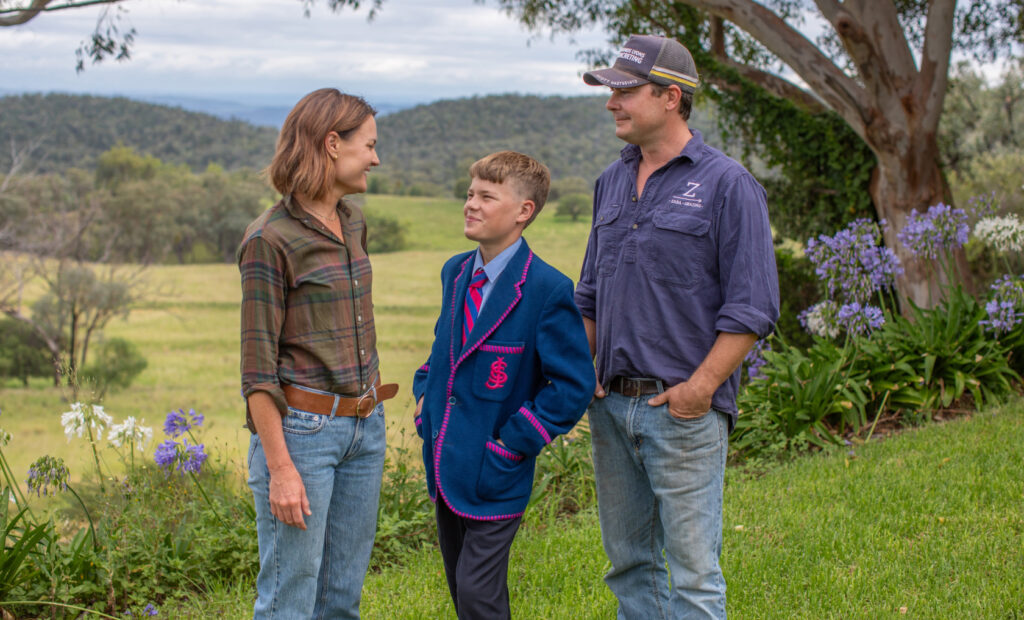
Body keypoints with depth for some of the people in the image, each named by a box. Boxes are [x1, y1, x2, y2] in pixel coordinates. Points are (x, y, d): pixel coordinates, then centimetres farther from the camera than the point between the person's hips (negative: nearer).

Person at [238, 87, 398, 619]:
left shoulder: (353, 223, 10)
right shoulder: (270, 240, -12)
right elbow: (257, 367, -13)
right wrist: (281, 469, -17)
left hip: (364, 426, 7)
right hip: (299, 429, -7)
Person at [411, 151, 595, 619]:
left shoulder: (548, 290, -16)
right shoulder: (454, 272, 7)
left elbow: (573, 387, -16)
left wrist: (509, 445, -16)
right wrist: (424, 393, 9)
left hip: (493, 475, -7)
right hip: (444, 464, 7)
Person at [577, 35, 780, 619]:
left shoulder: (726, 184, -7)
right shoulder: (613, 182, 13)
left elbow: (753, 307, -11)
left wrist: (701, 386, -16)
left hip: (682, 409, -7)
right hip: (611, 404, 7)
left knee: (692, 570, -2)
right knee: (627, 558, 14)